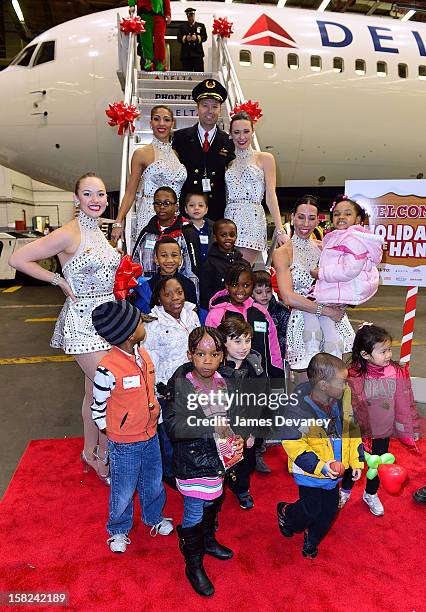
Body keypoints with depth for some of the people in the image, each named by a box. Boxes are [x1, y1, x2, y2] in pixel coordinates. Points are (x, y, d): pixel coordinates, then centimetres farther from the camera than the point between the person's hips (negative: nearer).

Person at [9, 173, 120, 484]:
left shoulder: (101, 232, 10)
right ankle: (105, 458, 17)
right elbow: (18, 259, -13)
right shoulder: (68, 234, -14)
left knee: (95, 390, 17)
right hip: (84, 320, -8)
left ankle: (91, 452, 34)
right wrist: (60, 281, -12)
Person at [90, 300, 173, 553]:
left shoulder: (143, 355, -5)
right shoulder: (108, 369, -28)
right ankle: (118, 529, 42)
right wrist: (111, 433, -5)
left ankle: (154, 516, 51)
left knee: (154, 481, 24)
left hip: (150, 435, 6)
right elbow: (98, 407, -14)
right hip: (124, 443, -6)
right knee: (124, 490, 14)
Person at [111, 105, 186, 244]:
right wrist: (118, 223, -9)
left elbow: (182, 191, 15)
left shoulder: (177, 154, 13)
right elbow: (130, 192, 0)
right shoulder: (141, 153, 2)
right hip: (149, 216, -4)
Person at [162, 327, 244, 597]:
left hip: (217, 458, 6)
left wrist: (237, 439, -7)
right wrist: (212, 426, -34)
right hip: (192, 463, -6)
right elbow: (174, 425, -29)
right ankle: (193, 564, 33)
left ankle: (208, 541, 54)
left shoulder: (223, 382, -4)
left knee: (213, 503, 27)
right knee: (194, 514, 8)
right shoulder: (179, 384, -22)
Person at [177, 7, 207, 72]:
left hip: (198, 53, 0)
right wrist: (185, 38, -13)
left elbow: (205, 37, 5)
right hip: (186, 54, 1)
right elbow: (179, 38, 7)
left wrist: (197, 38, -13)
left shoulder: (201, 26, 16)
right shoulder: (182, 26, 17)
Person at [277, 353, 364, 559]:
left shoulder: (343, 399, -9)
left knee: (330, 508, 17)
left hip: (334, 471, 6)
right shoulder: (298, 409, -28)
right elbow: (293, 445, -22)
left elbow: (352, 431, 4)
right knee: (311, 509, 8)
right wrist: (319, 466, -27)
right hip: (310, 473, -5)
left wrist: (356, 461, 3)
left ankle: (312, 540, 44)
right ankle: (285, 513, 41)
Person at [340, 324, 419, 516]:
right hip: (359, 431, -2)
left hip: (384, 431, 2)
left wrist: (407, 432, -3)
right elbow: (351, 406, -13)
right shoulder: (354, 375, -24)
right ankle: (345, 491, 47)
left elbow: (405, 405, -8)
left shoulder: (398, 373, -19)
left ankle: (371, 494, 50)